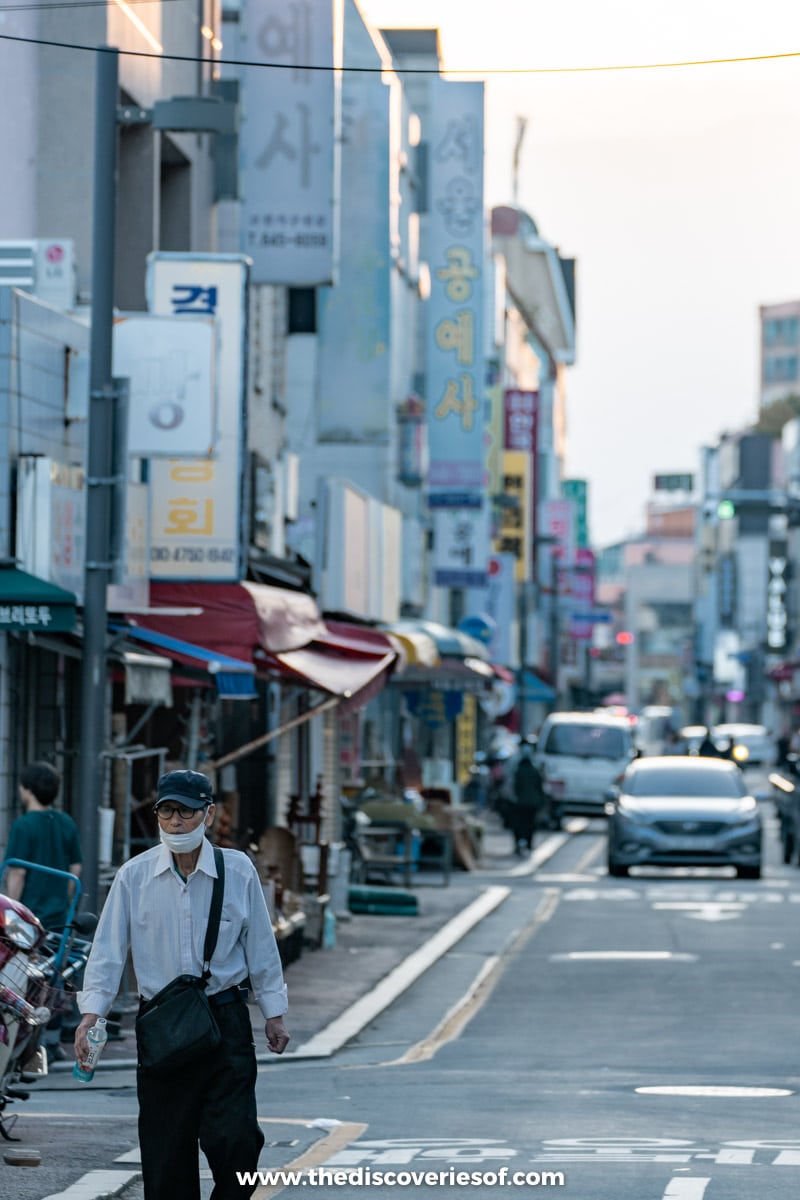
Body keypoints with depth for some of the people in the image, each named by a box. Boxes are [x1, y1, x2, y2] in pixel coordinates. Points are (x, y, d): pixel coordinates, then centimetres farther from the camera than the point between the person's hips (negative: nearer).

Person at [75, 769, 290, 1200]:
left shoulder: (238, 871, 1)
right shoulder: (134, 876, -1)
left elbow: (260, 946, 8)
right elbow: (108, 950, -1)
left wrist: (274, 1012, 11)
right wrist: (91, 1012, -11)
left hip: (225, 1021, -1)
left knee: (234, 1136, -11)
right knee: (165, 1148, 2)